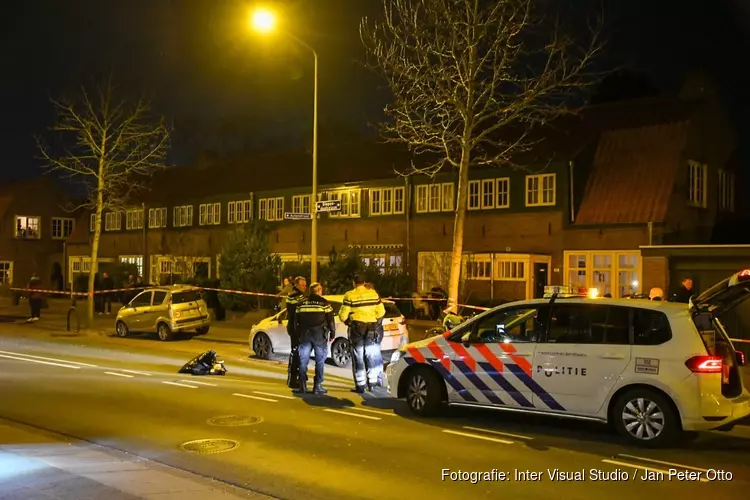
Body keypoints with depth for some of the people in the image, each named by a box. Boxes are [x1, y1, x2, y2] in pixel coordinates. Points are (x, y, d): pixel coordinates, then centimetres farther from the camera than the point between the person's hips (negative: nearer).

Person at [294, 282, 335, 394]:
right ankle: (317, 386, 2)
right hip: (319, 334, -3)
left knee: (303, 360, 9)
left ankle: (302, 385, 5)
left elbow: (296, 320, 11)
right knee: (320, 361, 4)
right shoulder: (324, 303, -2)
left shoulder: (301, 303, 9)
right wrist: (332, 333, 8)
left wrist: (298, 334, 20)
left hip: (304, 334, 3)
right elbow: (330, 320, -3)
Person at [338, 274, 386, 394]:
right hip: (372, 328, 3)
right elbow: (381, 312, 1)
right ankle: (373, 382, 17)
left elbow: (343, 315, -10)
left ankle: (360, 386, 6)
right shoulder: (373, 294, 2)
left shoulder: (349, 295, -7)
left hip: (356, 328, -3)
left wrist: (347, 322, 11)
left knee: (358, 358, 5)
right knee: (372, 356, 15)